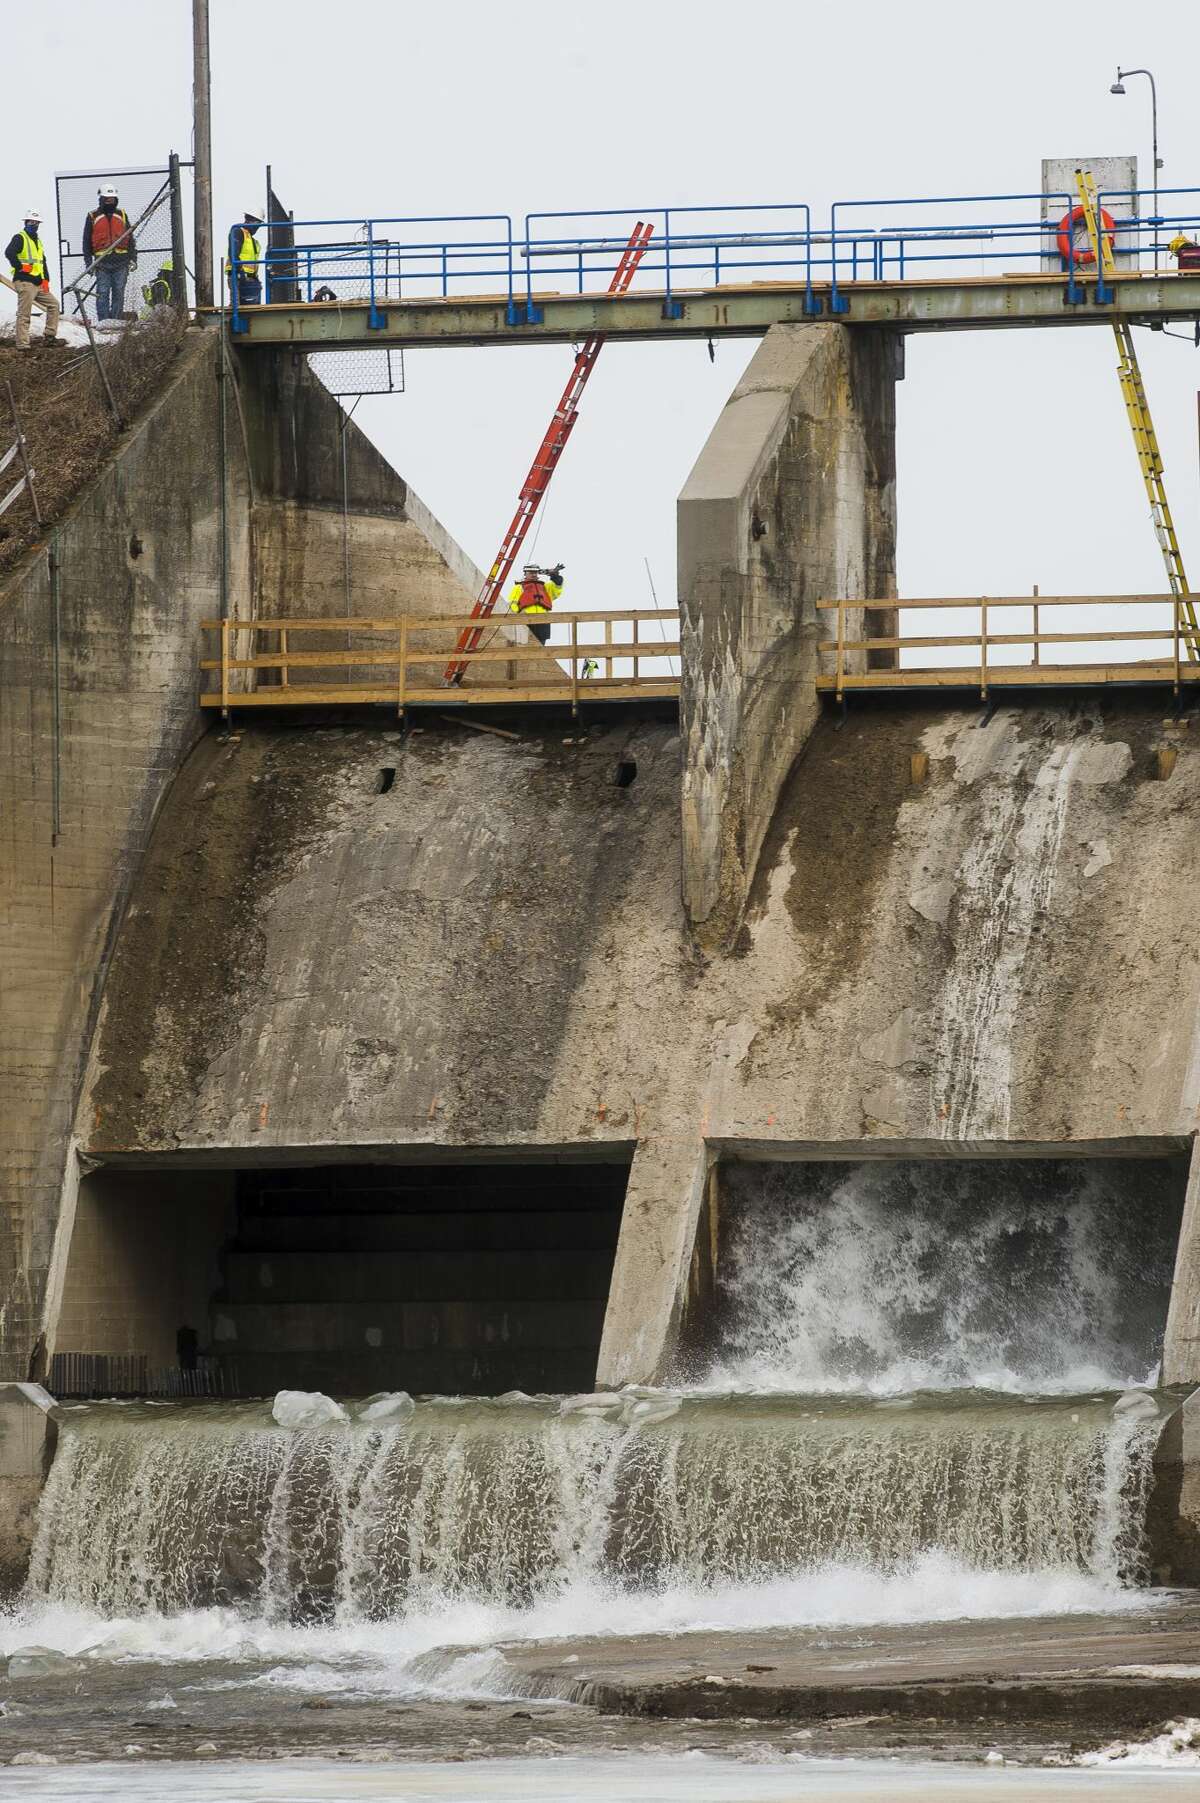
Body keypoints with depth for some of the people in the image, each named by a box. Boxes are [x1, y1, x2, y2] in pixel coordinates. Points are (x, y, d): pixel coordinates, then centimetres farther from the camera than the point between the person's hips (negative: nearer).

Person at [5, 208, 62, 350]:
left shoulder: (38, 241, 22)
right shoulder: (19, 238, -4)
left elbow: (42, 262, 24)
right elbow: (9, 253, -22)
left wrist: (45, 279, 12)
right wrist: (20, 267, -17)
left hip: (38, 284, 9)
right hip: (25, 282, -9)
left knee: (54, 304, 11)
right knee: (24, 314, -9)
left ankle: (49, 336, 14)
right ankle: (22, 345, -10)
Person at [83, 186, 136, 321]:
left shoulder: (122, 215, 13)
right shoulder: (93, 217, 7)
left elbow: (130, 239, 15)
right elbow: (87, 241, 8)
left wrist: (133, 258, 7)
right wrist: (88, 262, 2)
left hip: (121, 261, 2)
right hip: (102, 262, -2)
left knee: (119, 293, 1)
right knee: (102, 294, -7)